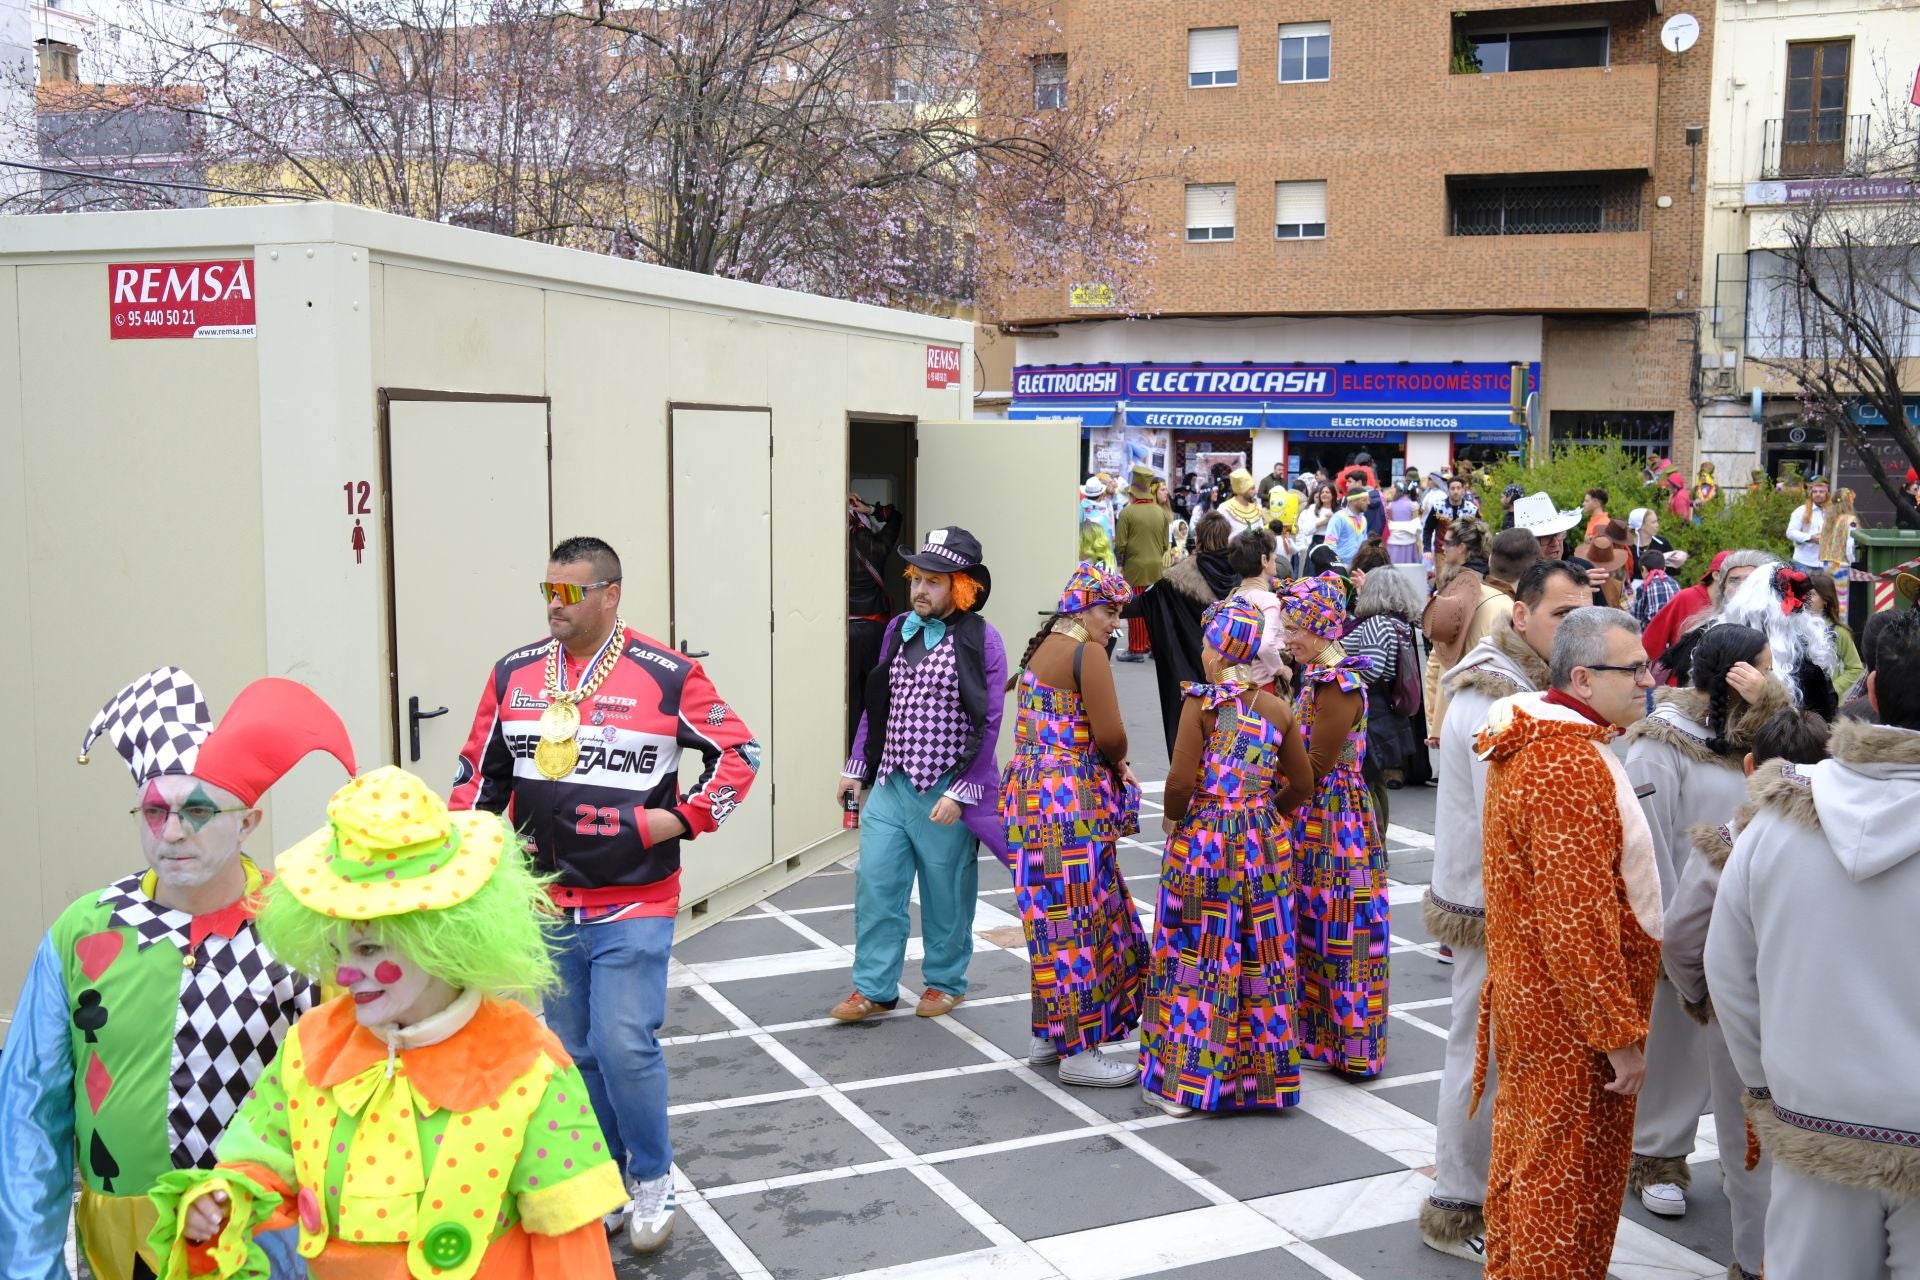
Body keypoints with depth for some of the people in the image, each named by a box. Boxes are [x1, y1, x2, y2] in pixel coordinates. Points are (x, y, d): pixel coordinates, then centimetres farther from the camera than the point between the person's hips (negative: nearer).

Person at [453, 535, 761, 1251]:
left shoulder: (667, 675, -8)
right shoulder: (515, 673, 5)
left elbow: (739, 752, -2)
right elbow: (481, 767, 15)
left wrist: (683, 819, -10)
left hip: (635, 904, -4)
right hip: (547, 903, 5)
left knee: (624, 1045, -10)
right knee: (575, 1050, 14)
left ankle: (653, 1179, 13)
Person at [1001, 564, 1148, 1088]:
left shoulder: (1042, 649, 16)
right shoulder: (1087, 653, -13)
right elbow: (1111, 737, -17)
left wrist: (1107, 765, 8)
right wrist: (1117, 765, 4)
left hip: (1032, 792, 9)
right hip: (1072, 799, -9)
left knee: (1056, 916, 17)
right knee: (1081, 920, -2)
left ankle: (1050, 1034, 25)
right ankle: (1078, 1051, 5)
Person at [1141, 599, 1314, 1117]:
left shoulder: (1201, 704, -12)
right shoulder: (1278, 709, 1)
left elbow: (1181, 781, -16)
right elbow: (1302, 783, 7)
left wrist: (1172, 819, 2)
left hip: (1202, 840, -4)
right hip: (1264, 842, 4)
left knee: (1196, 957, 5)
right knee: (1262, 958, 11)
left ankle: (1182, 1081, 10)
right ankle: (1262, 1074, 21)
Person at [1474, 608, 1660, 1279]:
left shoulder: (1528, 742, 6)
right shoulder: (1573, 769, -26)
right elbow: (1578, 926, -28)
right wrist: (1621, 1036, -21)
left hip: (1527, 997, 10)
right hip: (1574, 1021, -10)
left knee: (1525, 1154, 21)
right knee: (1569, 1180, 4)